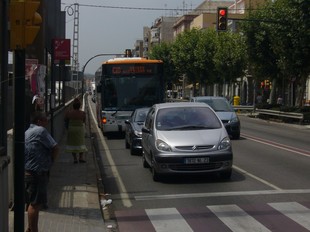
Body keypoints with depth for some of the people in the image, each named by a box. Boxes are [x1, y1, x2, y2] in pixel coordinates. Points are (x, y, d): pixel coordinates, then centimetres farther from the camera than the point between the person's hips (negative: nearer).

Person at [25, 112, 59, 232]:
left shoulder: (27, 132, 15)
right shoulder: (40, 131, -13)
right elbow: (55, 148, -13)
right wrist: (51, 160, 3)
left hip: (28, 172, 10)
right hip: (37, 173, -10)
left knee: (32, 202, 18)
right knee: (36, 203, -5)